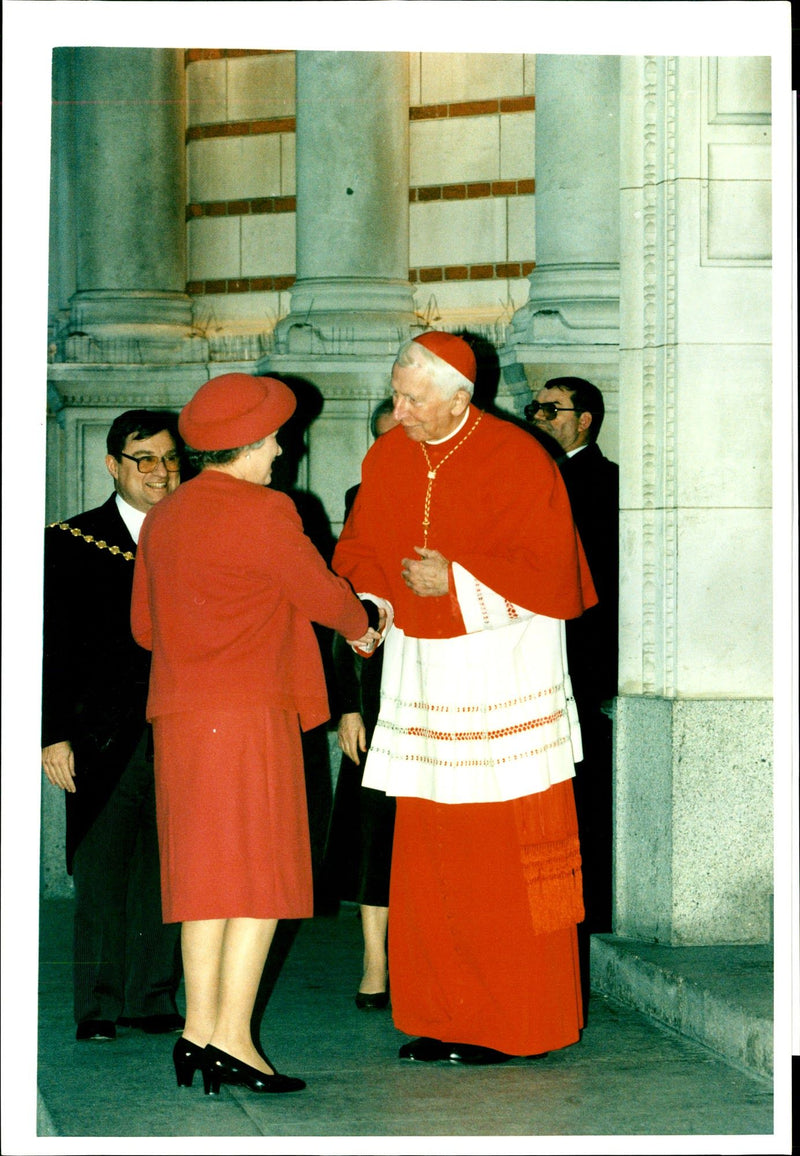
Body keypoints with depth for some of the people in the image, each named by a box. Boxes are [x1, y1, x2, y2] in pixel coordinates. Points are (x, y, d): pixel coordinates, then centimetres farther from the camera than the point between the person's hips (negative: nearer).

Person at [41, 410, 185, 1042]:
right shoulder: (73, 542, 4)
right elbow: (55, 646, 1)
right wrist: (55, 734, -6)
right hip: (104, 738, -2)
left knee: (165, 872, 5)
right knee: (102, 872, -1)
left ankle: (154, 999, 14)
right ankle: (99, 1007, 7)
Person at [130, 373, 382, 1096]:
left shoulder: (164, 517, 13)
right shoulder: (265, 512, -10)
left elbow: (145, 624, 19)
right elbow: (322, 594, -1)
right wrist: (363, 625, 20)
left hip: (179, 714, 8)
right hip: (249, 712, -7)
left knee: (207, 873, 10)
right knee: (258, 874, -5)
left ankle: (199, 1032, 10)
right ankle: (232, 1042, -9)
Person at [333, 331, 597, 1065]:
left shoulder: (516, 460, -11)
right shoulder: (387, 458, 5)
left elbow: (548, 571, -13)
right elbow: (360, 548, 13)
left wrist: (458, 580, -22)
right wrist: (366, 605, -7)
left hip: (504, 670, -5)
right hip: (422, 668, 6)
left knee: (505, 853, -3)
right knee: (427, 852, 6)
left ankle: (514, 1023, 6)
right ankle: (446, 1016, 15)